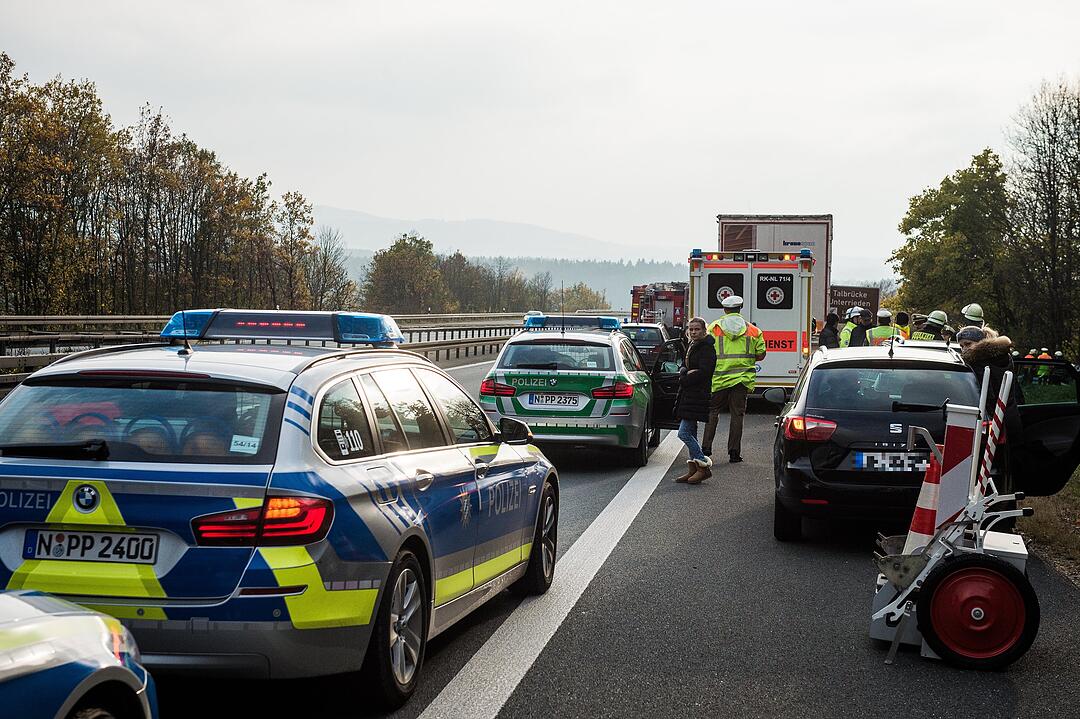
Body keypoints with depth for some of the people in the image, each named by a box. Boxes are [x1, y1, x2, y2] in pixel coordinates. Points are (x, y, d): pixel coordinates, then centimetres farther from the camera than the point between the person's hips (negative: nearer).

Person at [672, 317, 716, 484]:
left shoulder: (707, 349, -9)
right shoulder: (691, 347, 18)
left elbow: (703, 373, -19)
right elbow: (682, 369, 13)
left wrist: (684, 380, -10)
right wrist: (686, 373, -9)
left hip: (697, 396, -9)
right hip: (688, 395, 9)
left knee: (684, 433, -14)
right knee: (690, 434, 10)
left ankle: (704, 466, -9)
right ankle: (692, 470, 15)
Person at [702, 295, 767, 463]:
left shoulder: (713, 328, 2)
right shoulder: (753, 330, 6)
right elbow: (760, 355, 7)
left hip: (719, 378, -1)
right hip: (742, 378, 1)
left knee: (712, 412, 12)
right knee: (737, 415, 5)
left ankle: (706, 447, 7)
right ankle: (734, 452, 4)